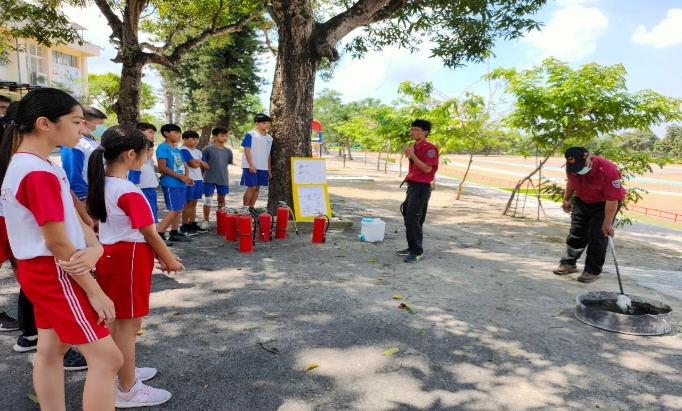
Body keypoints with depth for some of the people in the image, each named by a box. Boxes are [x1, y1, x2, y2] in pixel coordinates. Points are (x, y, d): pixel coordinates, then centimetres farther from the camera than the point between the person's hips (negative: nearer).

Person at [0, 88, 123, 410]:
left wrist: (94, 248, -13)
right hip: (56, 274, -10)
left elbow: (71, 215, 5)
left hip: (41, 271, 10)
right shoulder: (39, 173, -23)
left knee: (50, 350, 19)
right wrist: (95, 291, -16)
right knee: (107, 357, -5)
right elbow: (57, 242, -22)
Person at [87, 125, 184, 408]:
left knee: (116, 320, 21)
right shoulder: (129, 192, -23)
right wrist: (170, 260, -1)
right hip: (128, 259, -9)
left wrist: (157, 255, 13)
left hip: (110, 255, 9)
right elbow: (149, 233, -17)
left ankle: (123, 371, 38)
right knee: (128, 324, 3)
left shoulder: (102, 184, 4)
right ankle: (127, 390, 16)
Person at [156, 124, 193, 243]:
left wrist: (187, 177, -1)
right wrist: (181, 177, -18)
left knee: (177, 210, 12)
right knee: (174, 210, -11)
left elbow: (183, 166, 21)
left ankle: (174, 233, 20)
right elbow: (162, 167, -17)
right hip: (171, 184, -8)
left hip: (181, 184, 8)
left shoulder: (177, 150, 16)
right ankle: (158, 234, -7)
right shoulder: (163, 147, -9)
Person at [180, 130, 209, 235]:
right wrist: (199, 162, 2)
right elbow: (195, 165, -19)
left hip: (199, 180, 8)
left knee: (194, 203, 13)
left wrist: (199, 161, -4)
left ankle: (193, 224, 20)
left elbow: (207, 166, 12)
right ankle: (185, 226, 5)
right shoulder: (184, 150, -10)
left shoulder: (198, 152, 15)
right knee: (188, 203, -2)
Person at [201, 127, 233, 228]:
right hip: (209, 179, -4)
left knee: (222, 200, 13)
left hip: (223, 179, 4)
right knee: (208, 199, -1)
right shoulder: (208, 149, -8)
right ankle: (205, 221, 10)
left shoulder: (228, 151, 6)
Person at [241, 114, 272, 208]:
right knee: (251, 187, -7)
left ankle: (251, 208, 17)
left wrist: (269, 170, 14)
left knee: (257, 188, 8)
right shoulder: (250, 135, -6)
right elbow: (247, 150, -10)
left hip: (263, 168, 6)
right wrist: (251, 164, -17)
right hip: (251, 166, -6)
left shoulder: (269, 138, 12)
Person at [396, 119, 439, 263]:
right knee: (408, 218, 13)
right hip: (412, 186, 9)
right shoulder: (414, 147, 14)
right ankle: (412, 248, 24)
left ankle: (417, 251, -4)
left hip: (421, 188, -9)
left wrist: (412, 154, -22)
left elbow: (427, 169, -23)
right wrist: (408, 154, 10)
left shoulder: (430, 148, -13)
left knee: (412, 220, -13)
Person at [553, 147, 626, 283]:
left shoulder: (608, 170, -36)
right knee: (576, 233, 8)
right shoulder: (572, 166, -19)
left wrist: (607, 223, -29)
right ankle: (569, 263, 21)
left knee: (598, 236, -7)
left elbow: (612, 199, -31)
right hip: (582, 201, 5)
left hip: (605, 203, -5)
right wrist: (566, 199, 11)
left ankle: (593, 271, 2)